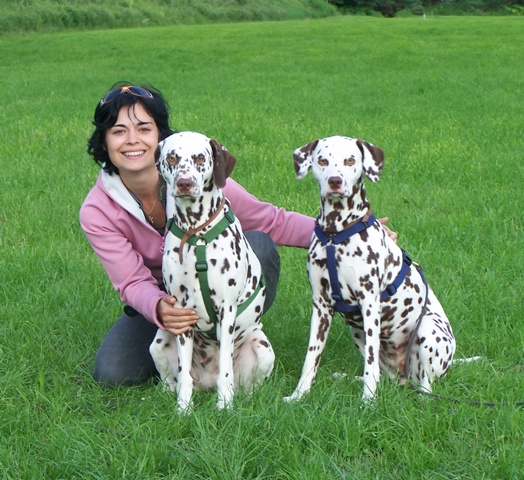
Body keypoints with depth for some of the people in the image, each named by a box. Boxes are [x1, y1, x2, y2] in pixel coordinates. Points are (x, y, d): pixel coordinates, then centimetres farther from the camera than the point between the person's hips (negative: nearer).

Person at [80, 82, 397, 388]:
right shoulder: (97, 212, -18)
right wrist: (158, 308, -42)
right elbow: (133, 282, -17)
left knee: (257, 244, -31)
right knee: (112, 373, -24)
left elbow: (272, 222, -15)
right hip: (160, 299, 1)